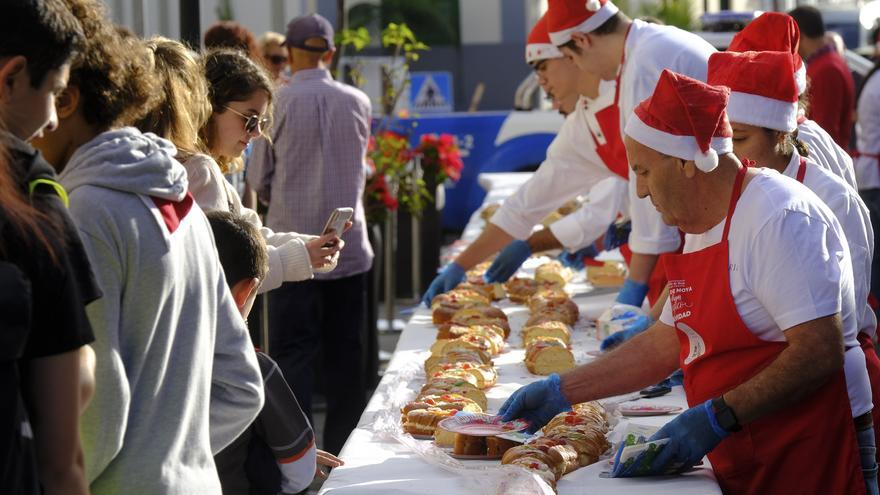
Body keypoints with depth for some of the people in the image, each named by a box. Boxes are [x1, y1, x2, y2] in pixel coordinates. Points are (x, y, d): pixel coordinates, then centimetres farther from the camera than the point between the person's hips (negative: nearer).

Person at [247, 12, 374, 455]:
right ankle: (343, 449, 17)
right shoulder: (358, 102, 1)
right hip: (349, 246, 3)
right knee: (345, 353, 11)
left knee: (293, 353, 1)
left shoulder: (279, 102, -8)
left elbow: (259, 179, 1)